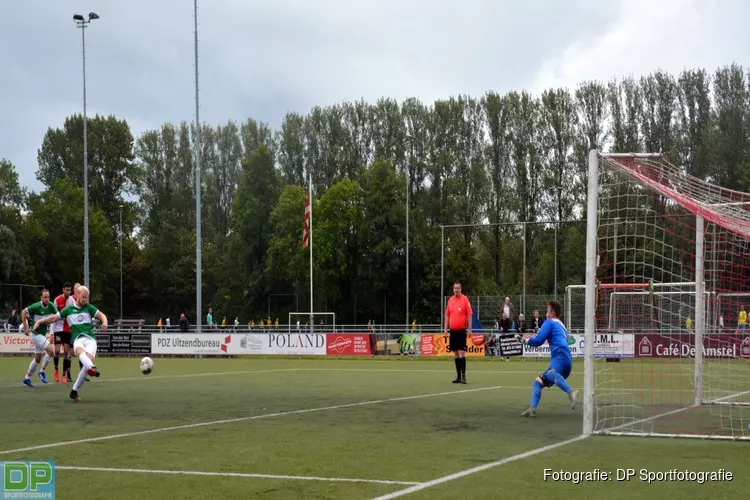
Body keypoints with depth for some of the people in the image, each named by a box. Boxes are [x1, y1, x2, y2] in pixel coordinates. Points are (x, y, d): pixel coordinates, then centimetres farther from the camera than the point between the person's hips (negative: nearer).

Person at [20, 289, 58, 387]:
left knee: (38, 358, 15)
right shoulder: (36, 306, -21)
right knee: (51, 350, -18)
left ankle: (27, 377, 29)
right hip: (35, 334, -7)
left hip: (43, 334, 7)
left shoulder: (50, 306, -4)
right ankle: (42, 372, -4)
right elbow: (24, 312, -15)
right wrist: (25, 328, -15)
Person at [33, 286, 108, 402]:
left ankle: (74, 391, -8)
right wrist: (39, 321, 13)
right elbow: (54, 318, 22)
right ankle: (92, 367, -71)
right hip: (77, 339, 0)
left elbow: (102, 315, 10)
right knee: (80, 351, -37)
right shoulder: (69, 310, 17)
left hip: (90, 339, 0)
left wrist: (104, 322, -12)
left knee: (88, 361, -23)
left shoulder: (89, 307, 16)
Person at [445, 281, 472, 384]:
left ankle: (463, 376, -9)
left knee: (461, 353, -10)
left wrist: (469, 329, -10)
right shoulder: (450, 300, 10)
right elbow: (447, 315, 15)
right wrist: (446, 328, 9)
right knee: (455, 354, 8)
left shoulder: (465, 299, -5)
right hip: (453, 330, 5)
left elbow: (469, 315, -6)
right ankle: (458, 376, 13)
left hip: (462, 330, -5)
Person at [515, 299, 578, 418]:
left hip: (560, 356, -9)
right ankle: (532, 409, -11)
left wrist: (524, 340, 18)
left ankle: (571, 393, -64)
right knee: (538, 381, 10)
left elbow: (538, 340, 2)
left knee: (550, 374, -39)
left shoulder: (550, 322, 11)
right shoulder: (561, 326, 36)